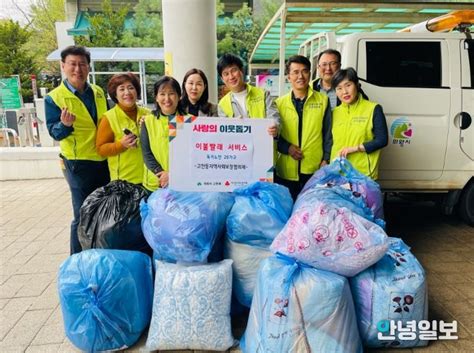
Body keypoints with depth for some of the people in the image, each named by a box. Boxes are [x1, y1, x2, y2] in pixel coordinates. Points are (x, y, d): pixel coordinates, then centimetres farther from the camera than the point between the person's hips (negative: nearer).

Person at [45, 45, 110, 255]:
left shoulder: (98, 92, 7)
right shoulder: (54, 98, -7)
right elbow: (54, 132, -9)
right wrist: (65, 125, -29)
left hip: (105, 161, 5)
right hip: (78, 164, -5)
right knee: (83, 216, 1)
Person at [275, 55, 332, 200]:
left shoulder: (322, 100, 6)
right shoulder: (280, 103, 7)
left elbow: (328, 133, 7)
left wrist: (326, 159, 0)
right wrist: (287, 147, -8)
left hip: (315, 170, -1)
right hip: (286, 172, 1)